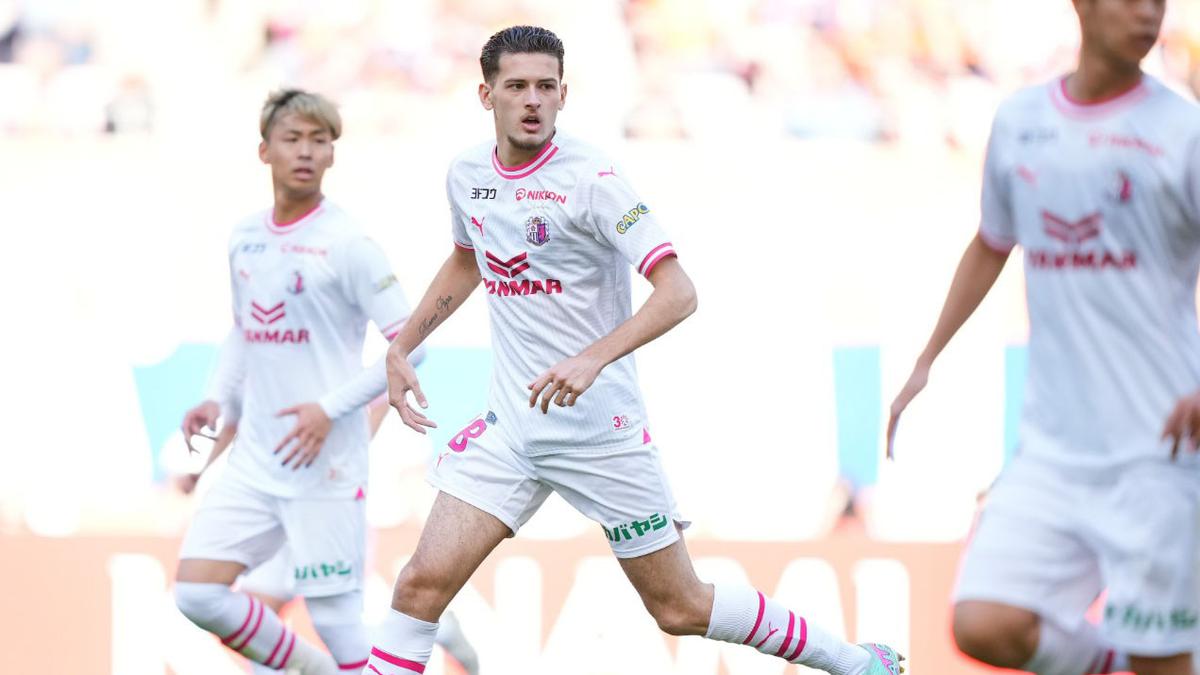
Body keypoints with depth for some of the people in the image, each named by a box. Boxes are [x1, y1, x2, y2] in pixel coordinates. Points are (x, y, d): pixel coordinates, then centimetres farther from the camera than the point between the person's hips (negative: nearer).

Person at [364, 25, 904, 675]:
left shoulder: (589, 178, -16)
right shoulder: (467, 175, 3)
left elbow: (678, 292, -23)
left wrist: (593, 359, -35)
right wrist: (402, 347, 19)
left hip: (601, 431, -5)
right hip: (510, 425, 5)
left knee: (682, 609, 3)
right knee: (422, 583, -10)